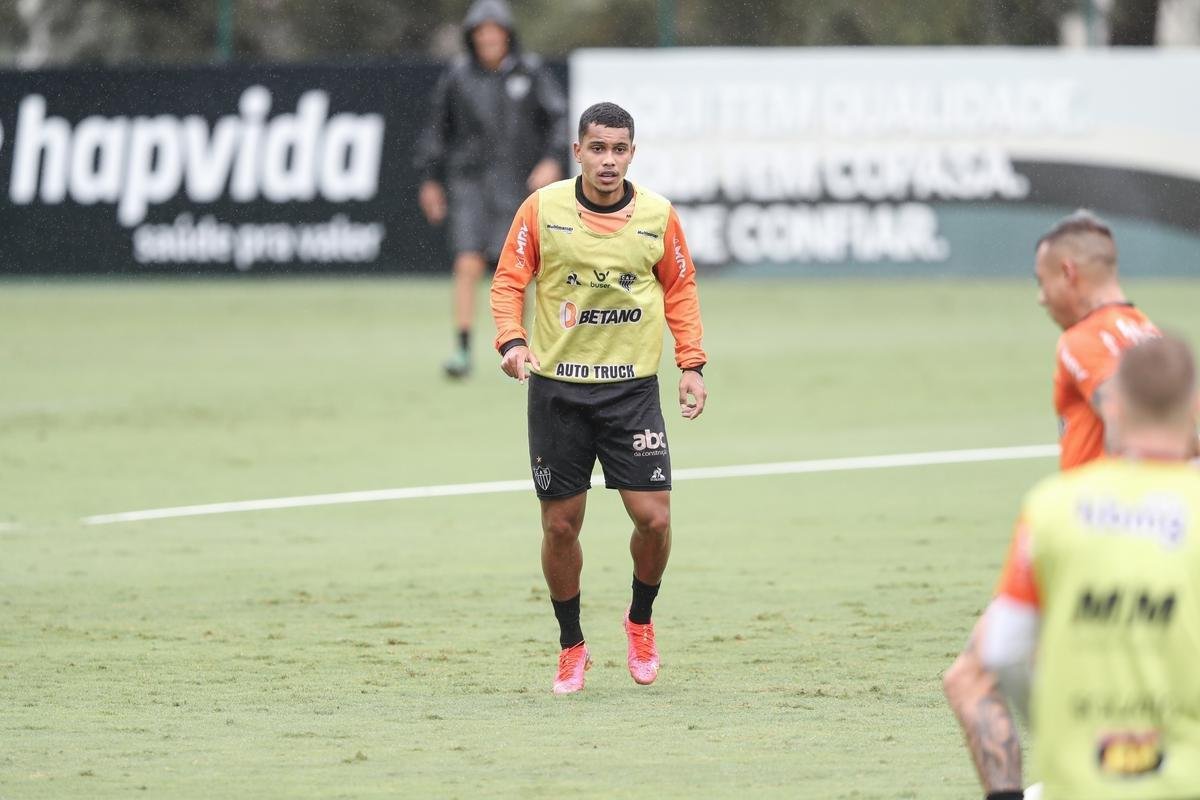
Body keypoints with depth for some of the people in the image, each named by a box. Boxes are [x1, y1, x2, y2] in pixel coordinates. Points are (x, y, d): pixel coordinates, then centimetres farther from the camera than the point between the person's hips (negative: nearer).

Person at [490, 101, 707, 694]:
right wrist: (512, 341, -15)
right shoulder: (542, 209, -5)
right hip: (557, 385, -1)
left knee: (653, 517, -8)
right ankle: (571, 646, 21)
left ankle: (640, 621, 20)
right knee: (560, 526, 2)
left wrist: (691, 364, 5)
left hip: (633, 385, 1)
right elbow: (508, 280, 1)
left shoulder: (658, 216, 0)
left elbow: (680, 288, 12)